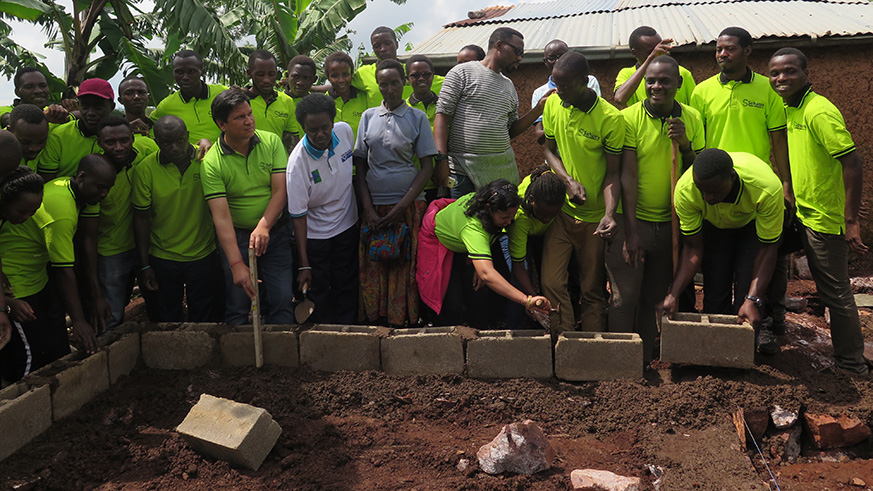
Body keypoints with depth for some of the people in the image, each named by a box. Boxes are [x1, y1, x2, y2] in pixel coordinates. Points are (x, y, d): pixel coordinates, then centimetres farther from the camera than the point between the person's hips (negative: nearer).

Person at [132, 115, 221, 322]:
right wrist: (144, 265, -2)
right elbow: (141, 218, -3)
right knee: (166, 321, 14)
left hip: (203, 255, 0)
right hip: (162, 258, 0)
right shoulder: (145, 169, -9)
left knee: (205, 321, 10)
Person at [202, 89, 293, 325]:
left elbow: (280, 190, -6)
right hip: (236, 236, -2)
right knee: (237, 305, 1)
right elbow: (221, 216, -18)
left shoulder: (271, 142, -3)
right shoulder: (212, 162, -11)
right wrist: (236, 264, -26)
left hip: (274, 233, 2)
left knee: (282, 299, -1)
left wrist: (264, 226, -23)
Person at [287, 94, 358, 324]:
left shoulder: (345, 131, -12)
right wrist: (304, 264, -20)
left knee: (347, 288, 13)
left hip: (348, 227, 4)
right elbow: (298, 215, -21)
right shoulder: (298, 162, -26)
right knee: (319, 295, 6)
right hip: (315, 235, -4)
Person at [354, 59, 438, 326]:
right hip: (374, 206, 2)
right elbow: (360, 165, 11)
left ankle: (404, 325, 7)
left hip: (408, 204, -2)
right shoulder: (369, 116, 11)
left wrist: (400, 208, -8)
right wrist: (368, 209, -2)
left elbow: (427, 167, 0)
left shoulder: (417, 118, 5)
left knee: (405, 271, -4)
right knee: (372, 271, 0)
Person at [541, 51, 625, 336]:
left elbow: (612, 173, -8)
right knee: (551, 282, -1)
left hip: (594, 216, -3)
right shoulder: (552, 104, 0)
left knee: (593, 290, 5)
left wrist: (609, 214, -24)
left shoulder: (610, 118, -13)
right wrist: (569, 180, -9)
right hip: (560, 209, 4)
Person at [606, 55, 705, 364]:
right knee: (624, 297, -5)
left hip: (670, 222, 4)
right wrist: (631, 232, -17)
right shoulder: (629, 118, -9)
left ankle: (645, 363, 24)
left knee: (655, 298, 12)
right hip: (632, 220, -4)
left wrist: (685, 145, -13)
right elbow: (628, 176, -13)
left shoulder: (692, 119, 4)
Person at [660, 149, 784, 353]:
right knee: (715, 288, -6)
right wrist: (673, 295, -33)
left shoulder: (768, 189, -41)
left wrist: (753, 300, -39)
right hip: (714, 226, 2)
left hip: (755, 223, -1)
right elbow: (693, 248, -24)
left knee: (746, 289, -13)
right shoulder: (685, 189, -36)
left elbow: (768, 248, -29)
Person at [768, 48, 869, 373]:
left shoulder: (819, 112, -18)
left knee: (835, 291, 2)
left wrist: (851, 220, -24)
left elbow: (852, 163, -22)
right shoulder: (787, 109, 9)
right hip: (804, 213, 8)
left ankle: (851, 362, 17)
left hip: (825, 218, -8)